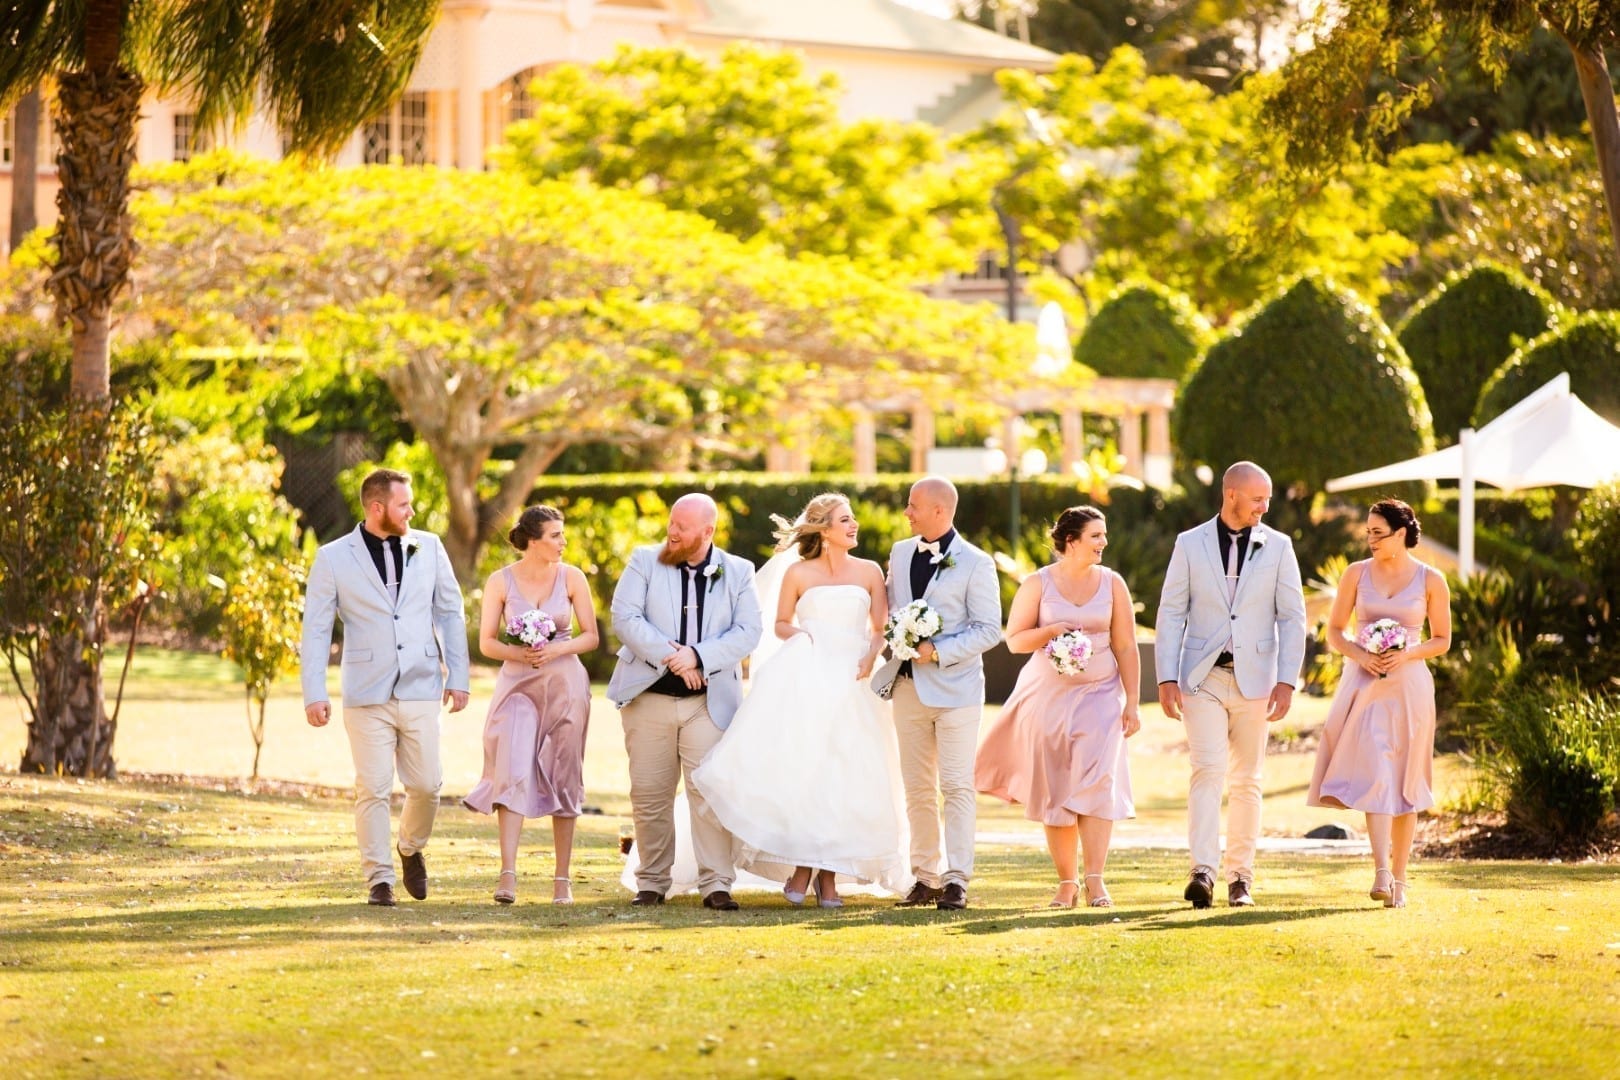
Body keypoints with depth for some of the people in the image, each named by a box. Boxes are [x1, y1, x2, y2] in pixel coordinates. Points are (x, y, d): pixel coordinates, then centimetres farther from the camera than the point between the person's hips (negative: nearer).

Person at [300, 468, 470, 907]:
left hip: (420, 690, 2)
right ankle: (379, 878, 6)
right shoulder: (334, 559, 0)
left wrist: (457, 676, 7)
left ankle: (411, 850, 29)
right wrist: (314, 693, -6)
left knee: (427, 785, 2)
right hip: (367, 695, -2)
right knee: (373, 789, -3)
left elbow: (450, 613, 12)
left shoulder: (428, 548, 7)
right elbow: (315, 629, 1)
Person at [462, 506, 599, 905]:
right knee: (514, 772, -14)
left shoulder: (572, 577, -1)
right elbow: (487, 642, 1)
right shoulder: (501, 581, -1)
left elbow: (591, 635, 3)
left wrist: (557, 649, -15)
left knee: (563, 778, 3)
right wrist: (519, 653, -17)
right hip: (517, 684, -1)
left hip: (565, 682, 1)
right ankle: (508, 875, -18)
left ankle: (563, 878, 9)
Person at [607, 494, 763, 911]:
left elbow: (748, 632, -3)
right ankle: (652, 883, 13)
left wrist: (698, 656, -16)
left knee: (710, 793, -7)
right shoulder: (645, 561, 4)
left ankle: (716, 885, -5)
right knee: (649, 795, 4)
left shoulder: (737, 572, 6)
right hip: (650, 698, 1)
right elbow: (624, 616, -6)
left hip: (709, 701, -1)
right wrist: (669, 655, -15)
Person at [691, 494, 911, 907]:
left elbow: (879, 629, 9)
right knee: (799, 771, -13)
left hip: (849, 683, 2)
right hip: (804, 679, -2)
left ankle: (828, 874, 0)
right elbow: (780, 624, 13)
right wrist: (799, 633, -8)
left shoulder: (869, 572, 12)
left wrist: (870, 658, -10)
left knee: (843, 780, -4)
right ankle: (800, 865, -7)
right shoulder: (798, 573, 7)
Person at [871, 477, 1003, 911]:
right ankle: (925, 878, 14)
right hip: (908, 686, 6)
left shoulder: (975, 563, -6)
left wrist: (938, 652, -17)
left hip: (954, 687, -6)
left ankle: (956, 880, -8)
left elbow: (989, 629, -8)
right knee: (917, 789, 8)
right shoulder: (900, 553, 12)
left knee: (956, 787, -7)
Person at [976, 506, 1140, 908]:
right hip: (1048, 695, 0)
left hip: (1099, 695, 0)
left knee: (1096, 782, -14)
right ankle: (1067, 881, 11)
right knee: (1055, 789, 3)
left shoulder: (1112, 583, 3)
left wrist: (1132, 704, -2)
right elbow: (1014, 639, 0)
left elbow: (1126, 647, 3)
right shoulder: (1038, 584, 0)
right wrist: (1050, 631, -18)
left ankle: (1096, 879, -16)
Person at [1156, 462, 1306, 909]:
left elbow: (1292, 616, 3)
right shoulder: (1190, 544, 3)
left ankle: (1240, 877, 13)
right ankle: (1203, 871, -23)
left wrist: (1287, 681, -6)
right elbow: (1171, 613, 3)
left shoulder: (1278, 547, 5)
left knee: (1246, 780, 6)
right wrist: (1166, 678, -5)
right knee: (1208, 770, -15)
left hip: (1253, 679, 1)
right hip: (1203, 678, -1)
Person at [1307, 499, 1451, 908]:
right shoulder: (1357, 573, 6)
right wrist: (1360, 654, -11)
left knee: (1404, 782, 4)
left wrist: (1407, 654, -11)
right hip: (1364, 685, 0)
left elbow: (1442, 640, 7)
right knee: (1373, 773, -15)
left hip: (1408, 685, 0)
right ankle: (1381, 873, -22)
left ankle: (1399, 879, 12)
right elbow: (1334, 632, 9)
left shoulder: (1430, 580, 2)